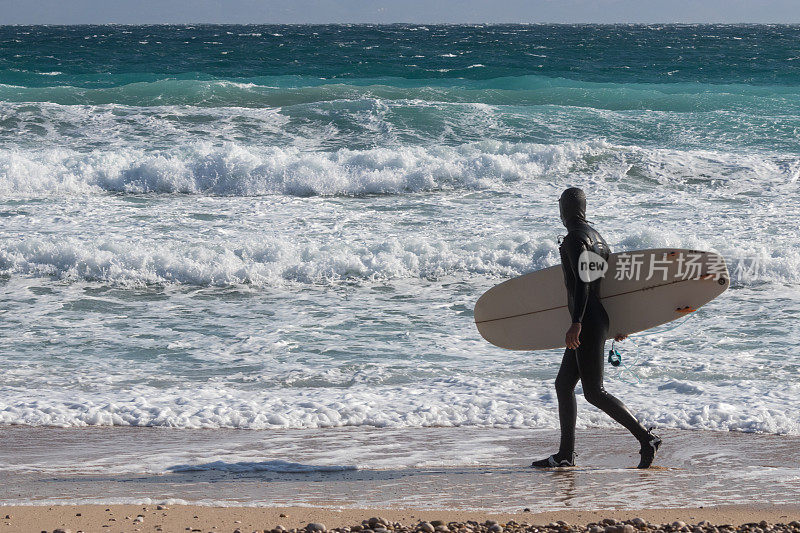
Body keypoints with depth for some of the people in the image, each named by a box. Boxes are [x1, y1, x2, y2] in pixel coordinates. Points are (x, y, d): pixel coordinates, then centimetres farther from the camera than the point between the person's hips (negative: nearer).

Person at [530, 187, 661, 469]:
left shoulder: (574, 239, -13)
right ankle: (566, 454, 14)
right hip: (598, 320, 10)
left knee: (594, 392, -8)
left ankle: (646, 438, -9)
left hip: (588, 322, -10)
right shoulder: (596, 236, 16)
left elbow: (583, 282, -23)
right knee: (563, 385, 12)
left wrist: (576, 323, -28)